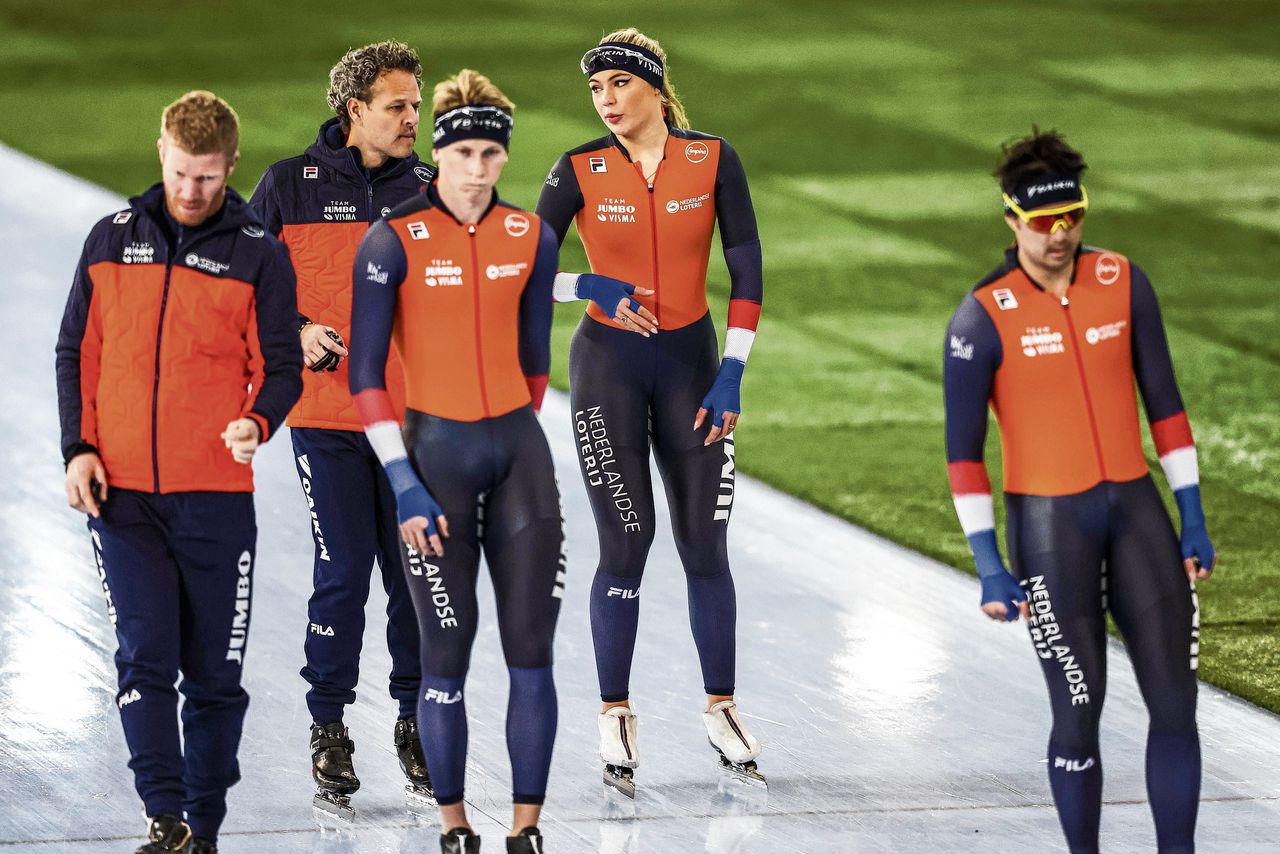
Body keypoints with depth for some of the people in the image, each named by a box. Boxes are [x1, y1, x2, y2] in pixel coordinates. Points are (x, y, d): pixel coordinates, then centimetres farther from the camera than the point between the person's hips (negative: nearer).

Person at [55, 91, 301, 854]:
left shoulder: (259, 254, 2)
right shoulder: (113, 239, 9)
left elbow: (281, 367, 1)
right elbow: (77, 353, 13)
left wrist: (258, 422, -20)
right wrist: (79, 448, 1)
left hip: (218, 496, -1)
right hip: (121, 491, 1)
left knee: (216, 674, 4)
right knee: (145, 657, -11)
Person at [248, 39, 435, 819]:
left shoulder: (432, 190, 6)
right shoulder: (290, 187, 0)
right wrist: (297, 335, -9)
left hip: (417, 417, 2)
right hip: (327, 415, -2)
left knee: (415, 571, 5)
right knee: (344, 571, -4)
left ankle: (417, 724, 20)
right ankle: (329, 732, 9)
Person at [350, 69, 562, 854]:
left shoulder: (531, 238, 3)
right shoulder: (395, 242, -8)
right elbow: (366, 373, -8)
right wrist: (402, 485, -11)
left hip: (521, 455, 3)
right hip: (437, 456, -3)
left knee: (532, 652, 0)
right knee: (448, 655, 1)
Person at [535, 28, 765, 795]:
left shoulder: (713, 160, -5)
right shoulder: (581, 171, -7)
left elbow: (746, 270, -3)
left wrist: (732, 374, -8)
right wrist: (590, 287, -24)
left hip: (690, 363, 1)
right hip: (608, 363, -1)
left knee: (705, 541, 3)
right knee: (626, 541, -4)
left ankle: (722, 710, 16)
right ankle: (616, 718, 7)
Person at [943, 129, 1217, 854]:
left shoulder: (1124, 282, 0)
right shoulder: (983, 317, -12)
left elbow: (1164, 401, 7)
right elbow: (963, 449, -8)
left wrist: (1193, 520, 4)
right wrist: (989, 567, -12)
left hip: (1134, 506, 4)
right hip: (1049, 522, -4)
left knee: (1176, 700, 0)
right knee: (1080, 708, -1)